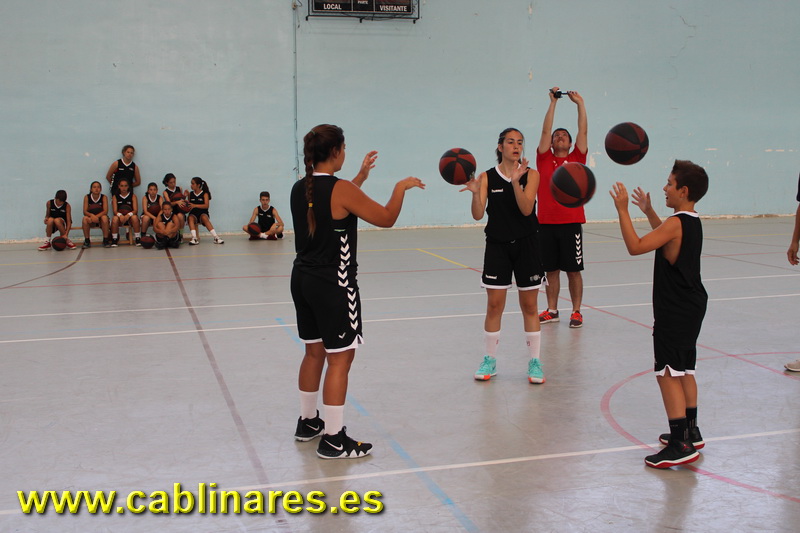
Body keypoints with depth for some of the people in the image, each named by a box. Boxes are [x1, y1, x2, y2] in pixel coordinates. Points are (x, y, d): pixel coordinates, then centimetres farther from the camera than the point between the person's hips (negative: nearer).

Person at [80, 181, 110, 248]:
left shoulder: (104, 197, -7)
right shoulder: (87, 197, -5)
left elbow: (105, 211, -17)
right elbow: (85, 211, -11)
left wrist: (97, 216, -34)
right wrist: (92, 215, -33)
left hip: (100, 218, -1)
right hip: (91, 219, 1)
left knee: (104, 217, -33)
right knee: (85, 218, -30)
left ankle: (105, 240, -23)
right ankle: (87, 241, -17)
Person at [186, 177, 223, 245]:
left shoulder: (205, 194, 2)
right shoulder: (191, 194, 12)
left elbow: (206, 205, -11)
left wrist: (195, 205, -21)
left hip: (202, 213, -2)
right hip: (193, 213, 3)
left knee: (204, 218, -36)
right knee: (190, 218, -32)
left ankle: (216, 237, -36)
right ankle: (194, 238, -41)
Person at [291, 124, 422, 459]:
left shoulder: (300, 189, 6)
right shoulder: (341, 189, -16)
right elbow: (387, 218, -10)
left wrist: (361, 176, 29)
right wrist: (401, 187, 6)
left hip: (303, 279, 8)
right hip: (333, 284, -8)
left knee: (314, 352, 20)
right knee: (340, 357, -1)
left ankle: (308, 422, 32)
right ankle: (333, 440, 3)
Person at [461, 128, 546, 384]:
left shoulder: (531, 174, -1)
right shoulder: (487, 177, -1)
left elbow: (526, 209, -15)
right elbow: (478, 215, -9)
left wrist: (516, 181, -27)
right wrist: (475, 192, -27)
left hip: (526, 245, 0)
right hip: (497, 245, 0)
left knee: (529, 306, 5)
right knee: (494, 305, 1)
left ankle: (534, 361, 14)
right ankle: (490, 360, 15)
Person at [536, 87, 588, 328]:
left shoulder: (576, 159, 8)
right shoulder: (544, 159, 8)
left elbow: (583, 131, 3)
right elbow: (545, 131, 1)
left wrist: (580, 103, 1)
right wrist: (553, 102, -1)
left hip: (571, 222, -1)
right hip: (546, 223, 1)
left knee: (573, 270, 4)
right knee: (551, 270, 9)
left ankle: (576, 311, 12)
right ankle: (552, 310, 19)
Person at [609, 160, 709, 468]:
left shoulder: (676, 223, -20)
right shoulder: (692, 222, 9)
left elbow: (635, 246, -27)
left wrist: (623, 210, -22)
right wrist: (648, 211, 31)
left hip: (675, 312, -10)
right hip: (691, 307, 10)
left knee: (668, 373, -8)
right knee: (684, 370, 19)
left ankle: (681, 445, -8)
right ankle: (690, 432, 30)